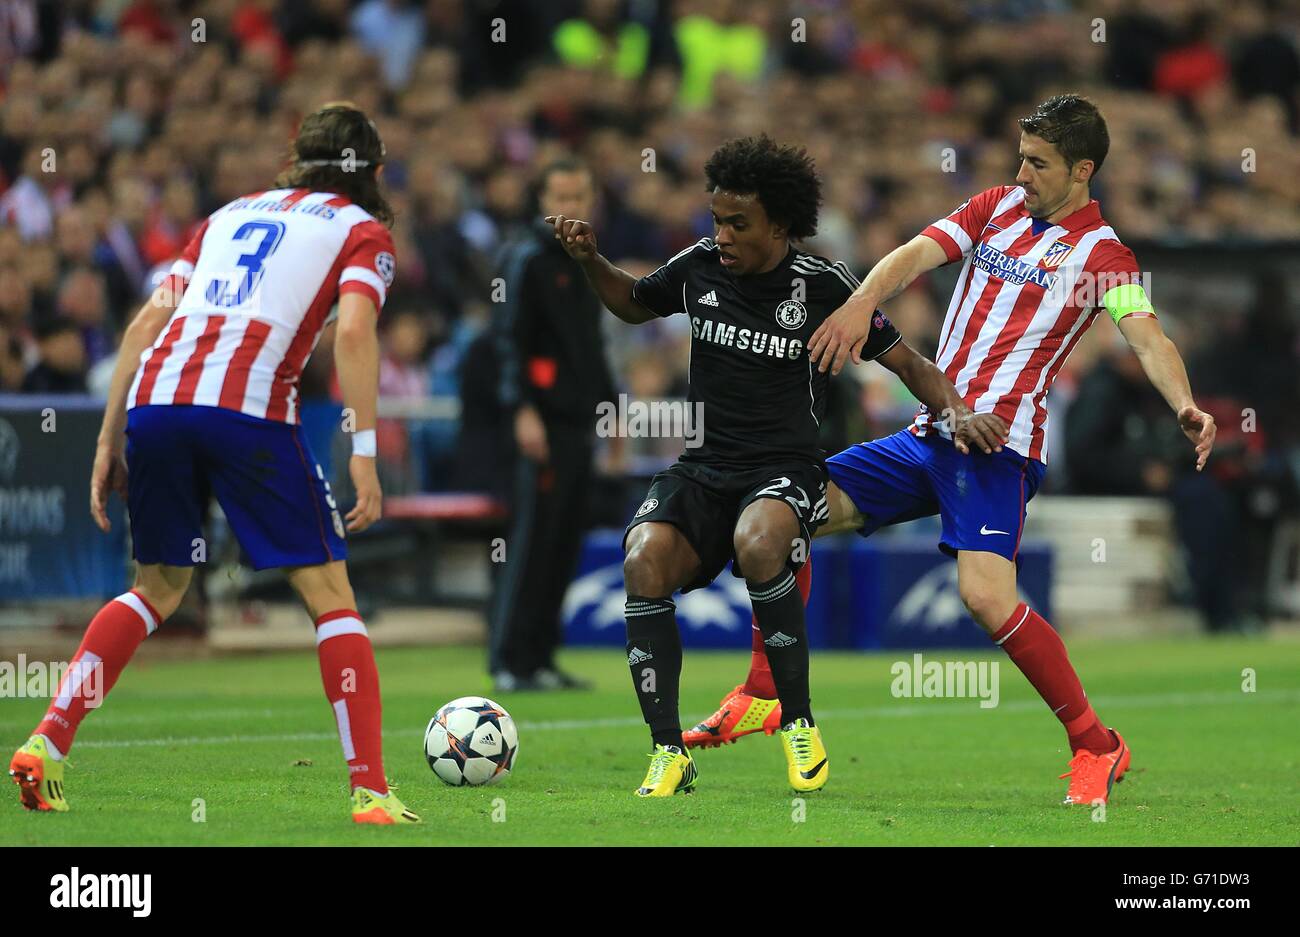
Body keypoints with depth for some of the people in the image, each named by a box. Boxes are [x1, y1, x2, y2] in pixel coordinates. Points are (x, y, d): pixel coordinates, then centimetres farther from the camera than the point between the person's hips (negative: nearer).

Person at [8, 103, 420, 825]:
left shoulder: (232, 214, 29)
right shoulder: (361, 230, 15)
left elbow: (149, 320, 20)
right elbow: (353, 332, -4)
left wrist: (110, 440, 20)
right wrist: (364, 454, -8)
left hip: (153, 397, 5)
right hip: (249, 407, -5)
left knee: (156, 591, 22)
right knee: (329, 595, 4)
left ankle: (45, 746, 11)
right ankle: (371, 793, -2)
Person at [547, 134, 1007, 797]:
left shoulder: (822, 286, -5)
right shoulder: (699, 266, 5)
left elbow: (905, 363, 2)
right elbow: (633, 304, 26)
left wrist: (958, 412, -15)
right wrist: (590, 260, 8)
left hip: (786, 469, -3)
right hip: (703, 468, 3)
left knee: (756, 541, -38)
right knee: (643, 561, -27)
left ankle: (799, 724, -18)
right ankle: (669, 755, -20)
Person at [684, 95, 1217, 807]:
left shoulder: (1102, 254, -2)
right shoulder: (997, 207, 15)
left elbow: (1148, 338, -17)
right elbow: (917, 254, 2)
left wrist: (1184, 406, -37)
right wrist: (860, 303, -19)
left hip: (997, 443, -7)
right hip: (927, 434, 7)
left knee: (986, 594, -25)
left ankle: (1096, 747, -10)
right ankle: (762, 696, 12)